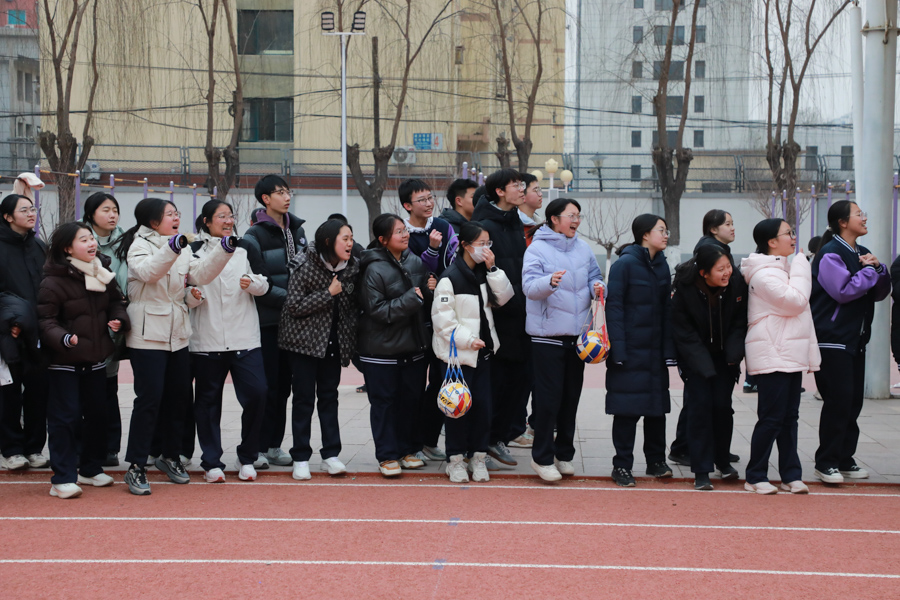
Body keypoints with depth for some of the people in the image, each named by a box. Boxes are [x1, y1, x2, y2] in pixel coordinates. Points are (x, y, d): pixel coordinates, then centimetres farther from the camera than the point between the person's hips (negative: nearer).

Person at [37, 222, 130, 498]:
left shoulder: (103, 274, 6)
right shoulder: (54, 282, -15)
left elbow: (116, 302, 15)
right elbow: (46, 320, -17)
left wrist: (118, 319, -6)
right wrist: (63, 338, -34)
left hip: (96, 359, 7)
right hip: (64, 362, -7)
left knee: (97, 414, 13)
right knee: (65, 417, -6)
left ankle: (91, 469, 28)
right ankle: (63, 478, -2)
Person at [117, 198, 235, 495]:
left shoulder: (181, 248, 15)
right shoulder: (140, 245, -6)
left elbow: (200, 273, 1)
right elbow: (148, 270, -27)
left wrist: (224, 249, -13)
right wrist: (173, 247, -42)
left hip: (177, 335, 7)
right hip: (148, 335, -7)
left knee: (178, 396, 12)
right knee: (149, 398, -9)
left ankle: (170, 456, 28)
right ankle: (136, 467, -3)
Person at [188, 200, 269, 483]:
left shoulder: (244, 247, 12)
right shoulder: (194, 252, 4)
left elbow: (264, 284, 12)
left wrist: (253, 283, -9)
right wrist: (192, 296, -17)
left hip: (245, 338, 2)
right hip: (207, 340, -1)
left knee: (256, 393, -7)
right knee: (208, 400, 4)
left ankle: (246, 458, 9)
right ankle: (212, 463, 14)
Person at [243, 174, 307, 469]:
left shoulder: (297, 230, 12)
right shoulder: (255, 235, -8)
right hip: (266, 320, -6)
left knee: (283, 385, 8)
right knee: (266, 386, -4)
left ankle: (274, 445, 16)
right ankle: (257, 448, 4)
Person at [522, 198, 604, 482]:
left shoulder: (583, 248, 9)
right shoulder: (538, 249, -9)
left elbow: (594, 276, 17)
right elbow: (529, 286, -20)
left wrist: (597, 287, -7)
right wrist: (549, 282, -40)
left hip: (578, 335, 6)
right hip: (547, 335, -6)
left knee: (571, 396, 12)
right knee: (549, 397, -4)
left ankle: (564, 453, 23)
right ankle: (542, 457, 6)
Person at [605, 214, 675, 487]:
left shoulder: (662, 265, 10)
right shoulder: (624, 264, -9)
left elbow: (667, 308, 11)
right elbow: (614, 308, -11)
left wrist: (669, 348, 3)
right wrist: (617, 350, -17)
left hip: (655, 350, 6)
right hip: (630, 349, -6)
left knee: (657, 405, 10)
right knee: (627, 409, -1)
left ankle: (656, 460, 22)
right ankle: (622, 466, 8)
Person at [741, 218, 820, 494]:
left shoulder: (783, 268, 18)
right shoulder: (764, 274, -13)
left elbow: (799, 310, 20)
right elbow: (795, 301, -21)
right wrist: (800, 266, -9)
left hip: (791, 355, 9)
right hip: (771, 356, -9)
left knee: (789, 417, 9)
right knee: (772, 417, -6)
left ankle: (791, 474, 13)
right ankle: (755, 476, 2)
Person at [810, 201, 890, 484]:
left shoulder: (862, 254, 15)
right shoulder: (830, 253, -11)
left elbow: (880, 293, 16)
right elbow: (844, 291, -23)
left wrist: (879, 268, -2)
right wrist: (870, 271, -12)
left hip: (856, 339, 8)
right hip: (833, 340, -8)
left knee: (853, 401, 9)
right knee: (838, 400, -9)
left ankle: (844, 459, 17)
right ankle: (825, 462, -2)